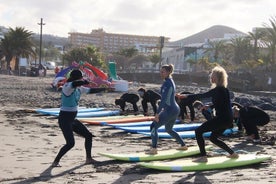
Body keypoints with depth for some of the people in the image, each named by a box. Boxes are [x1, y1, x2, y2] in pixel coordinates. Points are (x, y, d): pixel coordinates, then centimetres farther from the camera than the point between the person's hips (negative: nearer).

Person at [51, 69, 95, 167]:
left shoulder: (78, 88, 7)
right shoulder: (67, 87, -18)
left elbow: (90, 90, 21)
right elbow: (75, 84, -40)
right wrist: (85, 82, -23)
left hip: (72, 119, 9)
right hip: (65, 119, -9)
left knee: (88, 135, 13)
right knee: (70, 143, -17)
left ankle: (89, 159, 26)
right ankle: (55, 162, -3)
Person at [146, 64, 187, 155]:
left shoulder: (167, 83, -17)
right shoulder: (171, 81, 13)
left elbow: (163, 99, -22)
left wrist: (157, 113, -22)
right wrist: (163, 109, 26)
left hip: (170, 110, -10)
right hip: (175, 109, 10)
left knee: (154, 126, -6)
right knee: (169, 129, 26)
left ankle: (154, 149, -9)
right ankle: (183, 145, 32)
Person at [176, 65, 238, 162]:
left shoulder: (218, 90, -15)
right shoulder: (224, 89, 14)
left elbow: (203, 95, -21)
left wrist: (186, 96, -20)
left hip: (221, 118, -10)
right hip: (227, 119, 10)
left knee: (199, 131, -8)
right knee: (213, 137, 25)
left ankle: (203, 156, -12)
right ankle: (232, 153, 28)